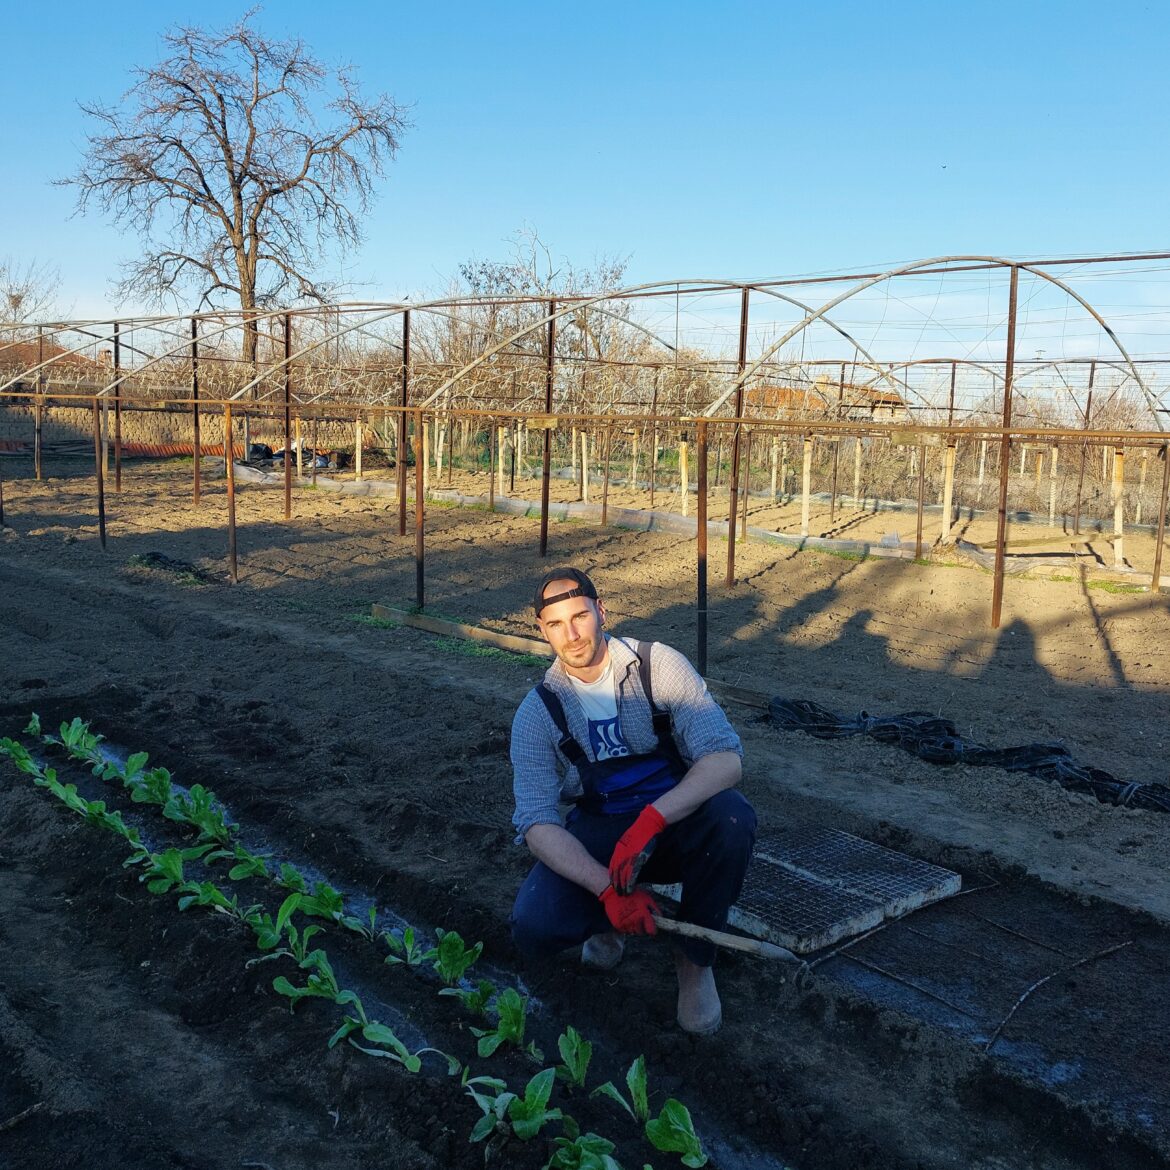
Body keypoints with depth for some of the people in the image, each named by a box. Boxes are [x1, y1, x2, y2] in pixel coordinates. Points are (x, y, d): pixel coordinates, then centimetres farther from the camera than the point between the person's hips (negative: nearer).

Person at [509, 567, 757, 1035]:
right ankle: (606, 920, 11)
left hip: (677, 819, 0)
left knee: (732, 818, -35)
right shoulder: (538, 711, -9)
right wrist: (606, 887, -34)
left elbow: (726, 757, -23)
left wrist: (651, 820, -39)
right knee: (534, 928, -27)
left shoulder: (659, 666, -13)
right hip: (599, 834, 1)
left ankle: (696, 960, -9)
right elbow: (537, 822, -17)